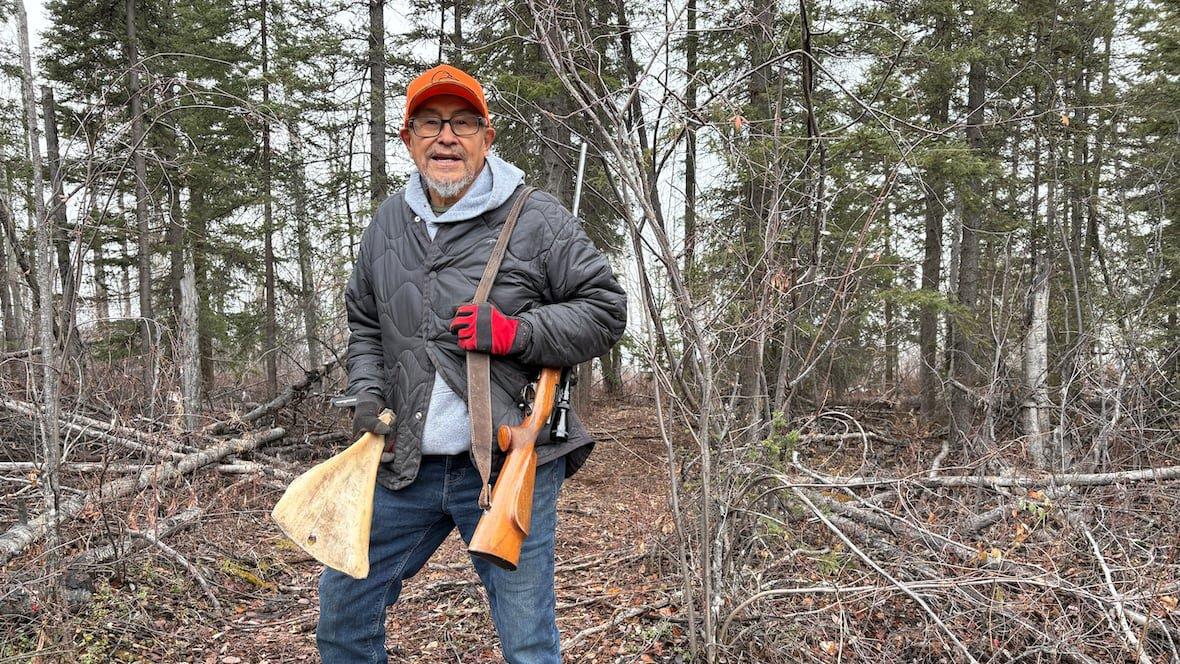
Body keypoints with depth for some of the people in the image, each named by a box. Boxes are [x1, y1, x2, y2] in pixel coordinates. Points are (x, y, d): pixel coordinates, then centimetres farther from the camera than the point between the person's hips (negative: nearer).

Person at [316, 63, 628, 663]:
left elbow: (605, 310, -5)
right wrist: (368, 395, 6)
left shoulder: (535, 218, -6)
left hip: (510, 466, -5)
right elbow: (363, 324, 23)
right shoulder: (388, 224, 11)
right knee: (343, 602, 17)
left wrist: (514, 333, -17)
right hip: (408, 465, 5)